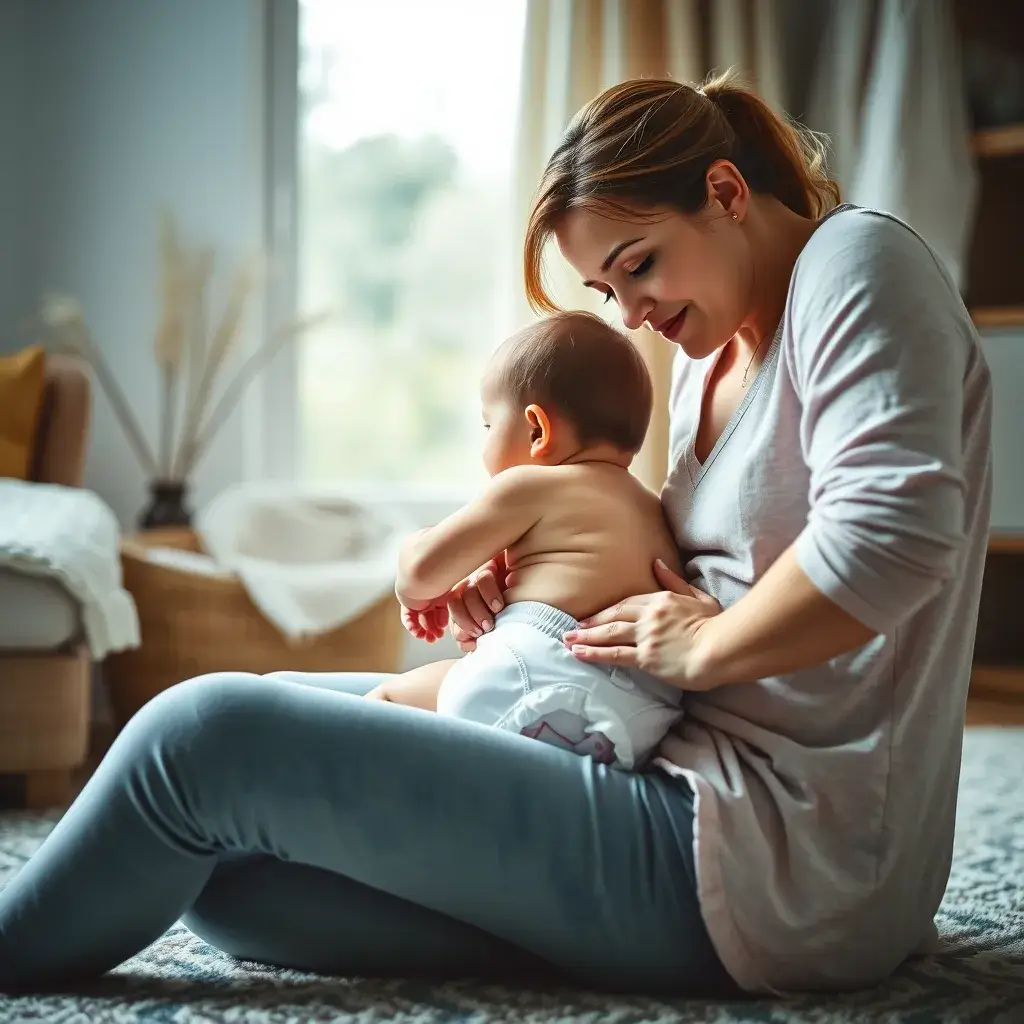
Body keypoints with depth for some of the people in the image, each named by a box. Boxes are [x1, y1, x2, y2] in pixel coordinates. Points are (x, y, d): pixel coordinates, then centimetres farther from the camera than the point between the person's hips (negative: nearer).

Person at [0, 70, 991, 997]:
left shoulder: (855, 260, -8)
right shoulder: (713, 349, 19)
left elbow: (893, 535, -25)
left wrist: (704, 647, -14)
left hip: (780, 861, -10)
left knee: (205, 736, -11)